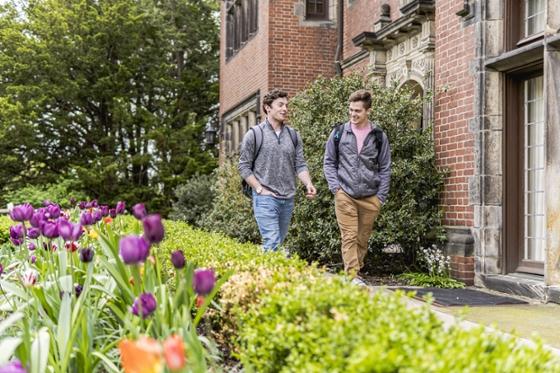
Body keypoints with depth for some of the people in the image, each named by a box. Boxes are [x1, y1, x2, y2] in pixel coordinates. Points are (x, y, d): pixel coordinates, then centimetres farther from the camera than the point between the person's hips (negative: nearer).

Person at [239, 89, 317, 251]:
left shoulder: (293, 135, 10)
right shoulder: (254, 134, -2)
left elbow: (300, 165, 8)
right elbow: (244, 167, -2)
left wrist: (308, 184, -10)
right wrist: (260, 189, -10)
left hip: (288, 199, 5)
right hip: (265, 198, -5)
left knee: (280, 242, 12)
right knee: (272, 243, -14)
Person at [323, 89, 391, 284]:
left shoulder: (379, 136, 4)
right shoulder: (339, 133, 4)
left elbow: (385, 168, 7)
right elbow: (329, 162, 9)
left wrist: (381, 196, 1)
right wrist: (335, 187, -4)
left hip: (370, 198, 1)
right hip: (345, 196, -1)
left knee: (362, 240, 9)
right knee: (349, 237, -6)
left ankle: (355, 274, 22)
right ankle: (352, 277, -7)